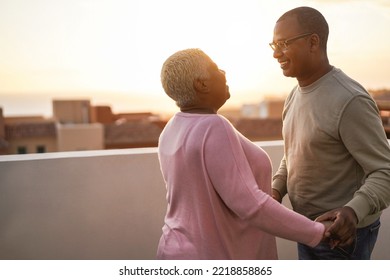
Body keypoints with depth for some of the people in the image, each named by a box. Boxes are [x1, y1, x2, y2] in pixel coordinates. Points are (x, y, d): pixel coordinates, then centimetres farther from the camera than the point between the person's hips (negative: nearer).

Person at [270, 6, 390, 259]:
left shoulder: (350, 101, -25)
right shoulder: (296, 95, 4)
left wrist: (353, 211, -41)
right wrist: (276, 190, -2)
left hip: (342, 232, -8)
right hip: (310, 227, 9)